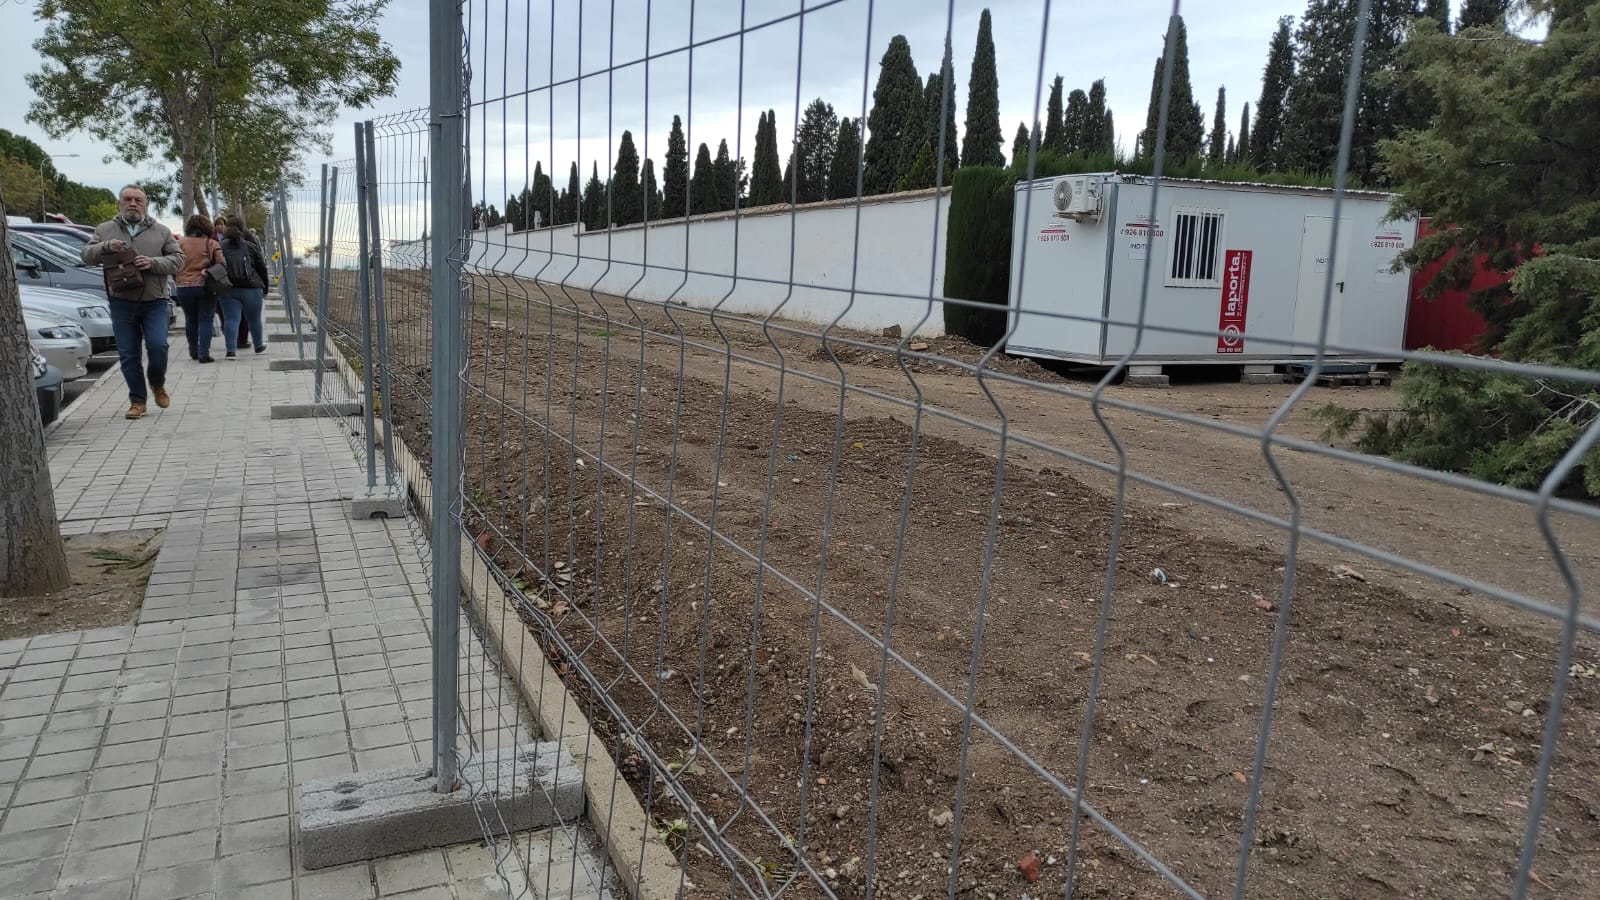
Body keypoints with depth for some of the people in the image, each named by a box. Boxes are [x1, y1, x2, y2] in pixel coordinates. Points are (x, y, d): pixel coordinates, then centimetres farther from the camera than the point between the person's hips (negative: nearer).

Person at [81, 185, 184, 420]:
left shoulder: (161, 231, 9)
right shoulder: (105, 230, 11)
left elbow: (177, 260, 3)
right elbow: (86, 256, 6)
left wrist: (153, 263, -15)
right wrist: (105, 247, -14)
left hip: (154, 302, -1)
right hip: (122, 303, 1)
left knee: (158, 345, -14)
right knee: (128, 354, 2)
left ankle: (158, 384, 16)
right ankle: (137, 400, 12)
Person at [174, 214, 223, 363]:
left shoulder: (180, 242, 2)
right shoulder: (212, 243, -4)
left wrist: (179, 279, 16)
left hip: (184, 287, 2)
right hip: (206, 286, -2)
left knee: (190, 320, 15)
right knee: (205, 320, 0)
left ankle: (194, 352, 23)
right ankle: (203, 353, -7)